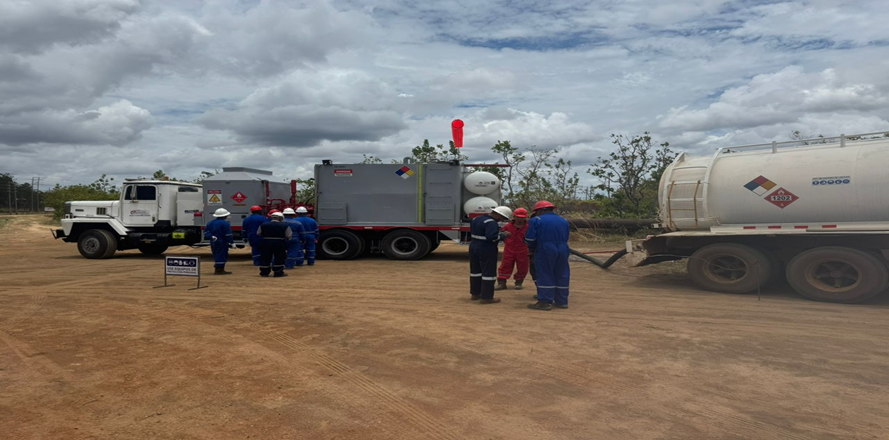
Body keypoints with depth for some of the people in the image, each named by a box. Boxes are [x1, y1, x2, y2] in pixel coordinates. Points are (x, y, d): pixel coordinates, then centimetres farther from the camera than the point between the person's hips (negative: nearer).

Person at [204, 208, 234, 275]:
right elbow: (228, 235, -15)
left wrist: (211, 237, -5)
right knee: (221, 256, -4)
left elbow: (206, 232, 7)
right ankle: (219, 270, -6)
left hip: (213, 242, 8)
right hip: (222, 243, -8)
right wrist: (231, 242, -12)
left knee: (217, 256, 15)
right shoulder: (225, 223, -12)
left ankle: (220, 269, 21)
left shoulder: (211, 223, 12)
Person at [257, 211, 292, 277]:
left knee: (265, 258, 12)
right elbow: (289, 236, -3)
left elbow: (258, 234, 11)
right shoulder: (285, 226, -7)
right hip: (279, 244, -2)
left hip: (266, 243, 2)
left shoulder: (263, 225, 1)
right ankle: (278, 273, 5)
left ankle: (264, 272, 16)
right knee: (279, 258, 7)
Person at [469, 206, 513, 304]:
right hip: (487, 250, -9)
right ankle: (486, 297, 1)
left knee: (475, 271, 16)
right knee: (489, 273, -1)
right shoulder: (491, 223, -19)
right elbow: (491, 236, -30)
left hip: (474, 247, 9)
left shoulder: (476, 219, 10)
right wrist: (503, 235, -15)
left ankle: (474, 294, 26)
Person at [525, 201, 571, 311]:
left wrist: (533, 249, 12)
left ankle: (545, 302, -1)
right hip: (563, 251, 6)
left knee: (545, 276, 0)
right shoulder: (564, 221, 15)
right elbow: (565, 238, 18)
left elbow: (529, 239, -6)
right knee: (561, 276, 12)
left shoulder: (536, 220, -3)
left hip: (545, 251, -5)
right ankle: (562, 301, 18)